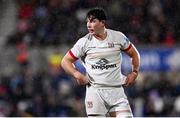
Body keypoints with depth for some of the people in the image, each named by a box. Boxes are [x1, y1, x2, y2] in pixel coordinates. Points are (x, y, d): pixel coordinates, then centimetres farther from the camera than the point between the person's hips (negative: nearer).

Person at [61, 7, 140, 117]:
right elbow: (66, 61, 6)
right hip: (95, 91, -1)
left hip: (116, 90, 1)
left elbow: (134, 54, 18)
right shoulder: (84, 42, -1)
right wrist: (77, 74, -10)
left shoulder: (118, 37, 3)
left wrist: (134, 72, 6)